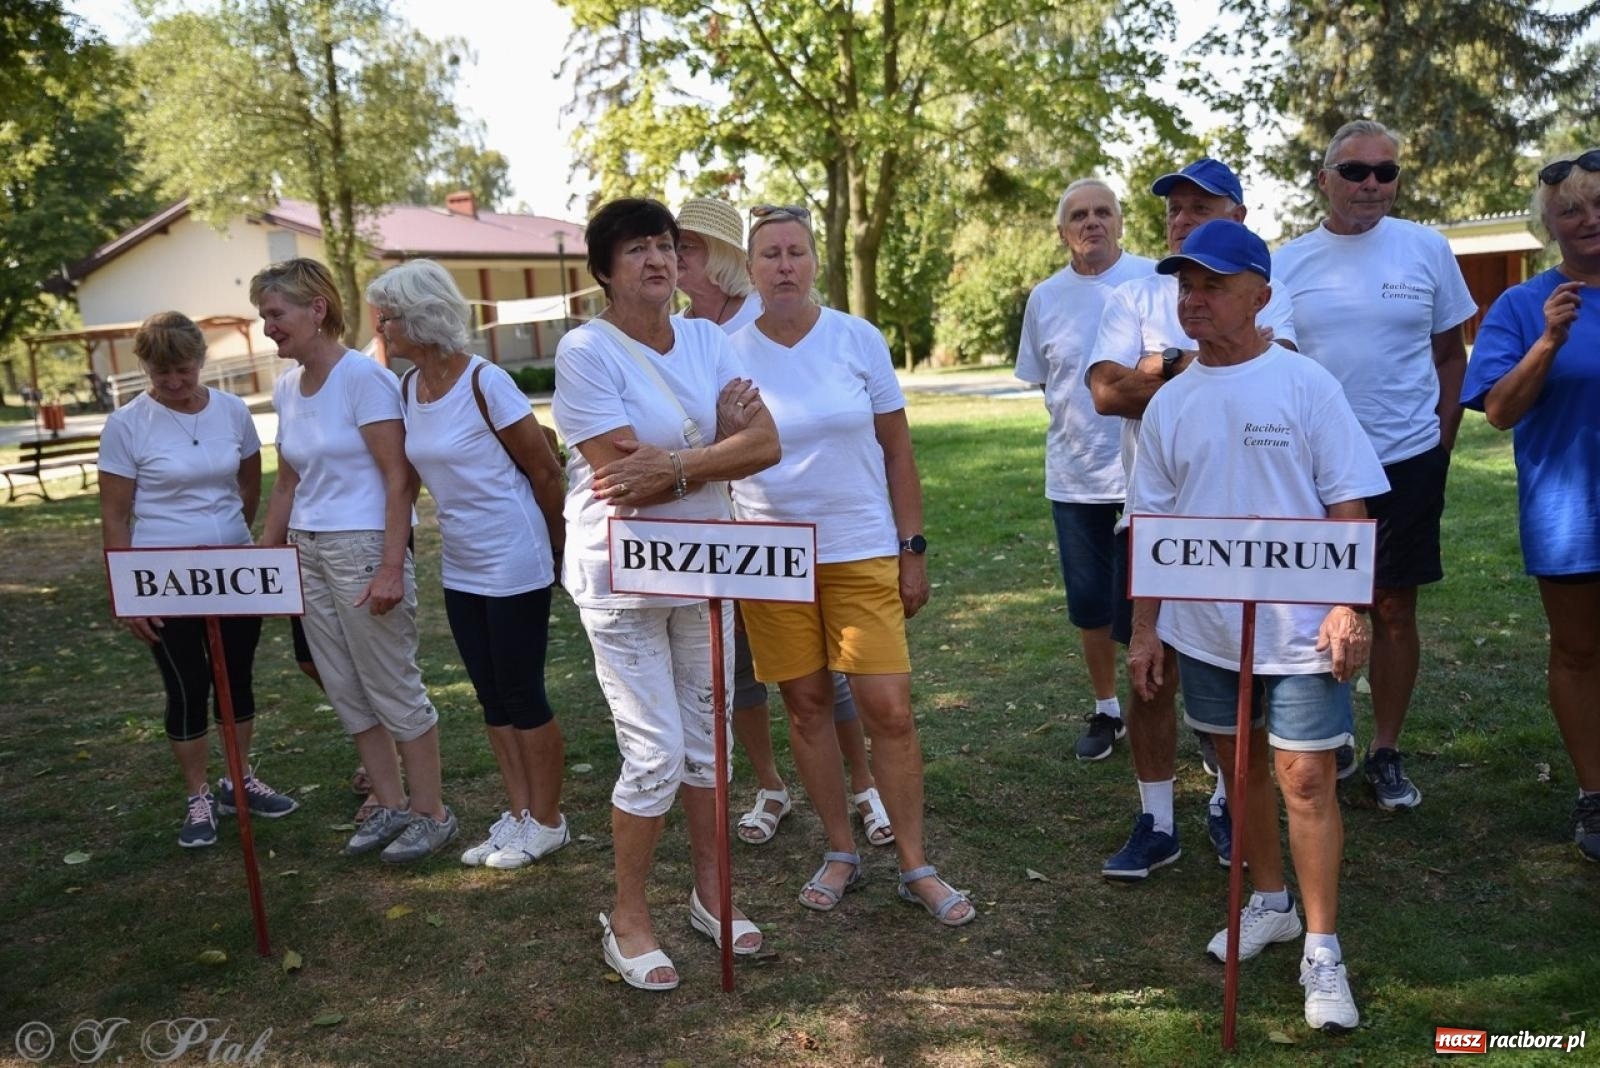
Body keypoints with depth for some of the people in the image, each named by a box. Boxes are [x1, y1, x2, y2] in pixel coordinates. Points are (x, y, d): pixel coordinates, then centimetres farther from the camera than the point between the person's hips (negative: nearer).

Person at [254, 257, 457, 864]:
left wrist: (392, 568, -22)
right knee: (346, 693, 13)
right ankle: (391, 806, 27)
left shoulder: (363, 377, -13)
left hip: (363, 547, -8)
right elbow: (288, 483, 18)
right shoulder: (286, 389, 10)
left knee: (393, 689, 1)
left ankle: (431, 813, 16)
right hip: (308, 552, 8)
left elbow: (400, 479, -16)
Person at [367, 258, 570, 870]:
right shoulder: (409, 388, 5)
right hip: (460, 567, 8)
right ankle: (518, 815, 27)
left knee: (523, 695, 3)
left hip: (514, 564, -8)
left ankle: (547, 822, 19)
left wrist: (557, 545, -1)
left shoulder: (484, 382, -17)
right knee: (492, 698, 14)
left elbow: (545, 471, -12)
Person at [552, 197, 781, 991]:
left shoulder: (706, 340, 4)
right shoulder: (585, 351, -12)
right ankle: (628, 917, 20)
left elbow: (765, 444, -7)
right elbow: (625, 479, -20)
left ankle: (710, 893, 32)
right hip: (622, 577, -5)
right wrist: (720, 442, -12)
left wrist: (676, 465, -20)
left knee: (705, 739, 14)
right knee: (656, 755, -3)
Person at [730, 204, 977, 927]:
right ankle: (840, 852, 26)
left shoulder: (858, 339, -1)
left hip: (862, 551, -1)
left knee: (890, 710, -3)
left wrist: (913, 550, -1)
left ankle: (916, 868, 13)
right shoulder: (731, 354, 0)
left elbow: (897, 452, 2)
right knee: (805, 705, 9)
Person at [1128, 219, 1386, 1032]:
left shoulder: (1305, 384, -7)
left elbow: (1348, 507, -6)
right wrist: (1145, 626, 6)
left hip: (1298, 629, -4)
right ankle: (1270, 902, 38)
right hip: (1205, 629, 4)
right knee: (1238, 770, 16)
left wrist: (1345, 607, -13)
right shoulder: (1171, 402, 4)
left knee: (1306, 781, -1)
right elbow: (1150, 523, 7)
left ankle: (1322, 949, 16)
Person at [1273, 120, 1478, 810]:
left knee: (1394, 609, 7)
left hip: (1407, 461, 0)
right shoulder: (1288, 263, 1)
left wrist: (1442, 444, 1)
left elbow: (1450, 354, 7)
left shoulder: (1426, 249, 1)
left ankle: (1386, 753, 21)